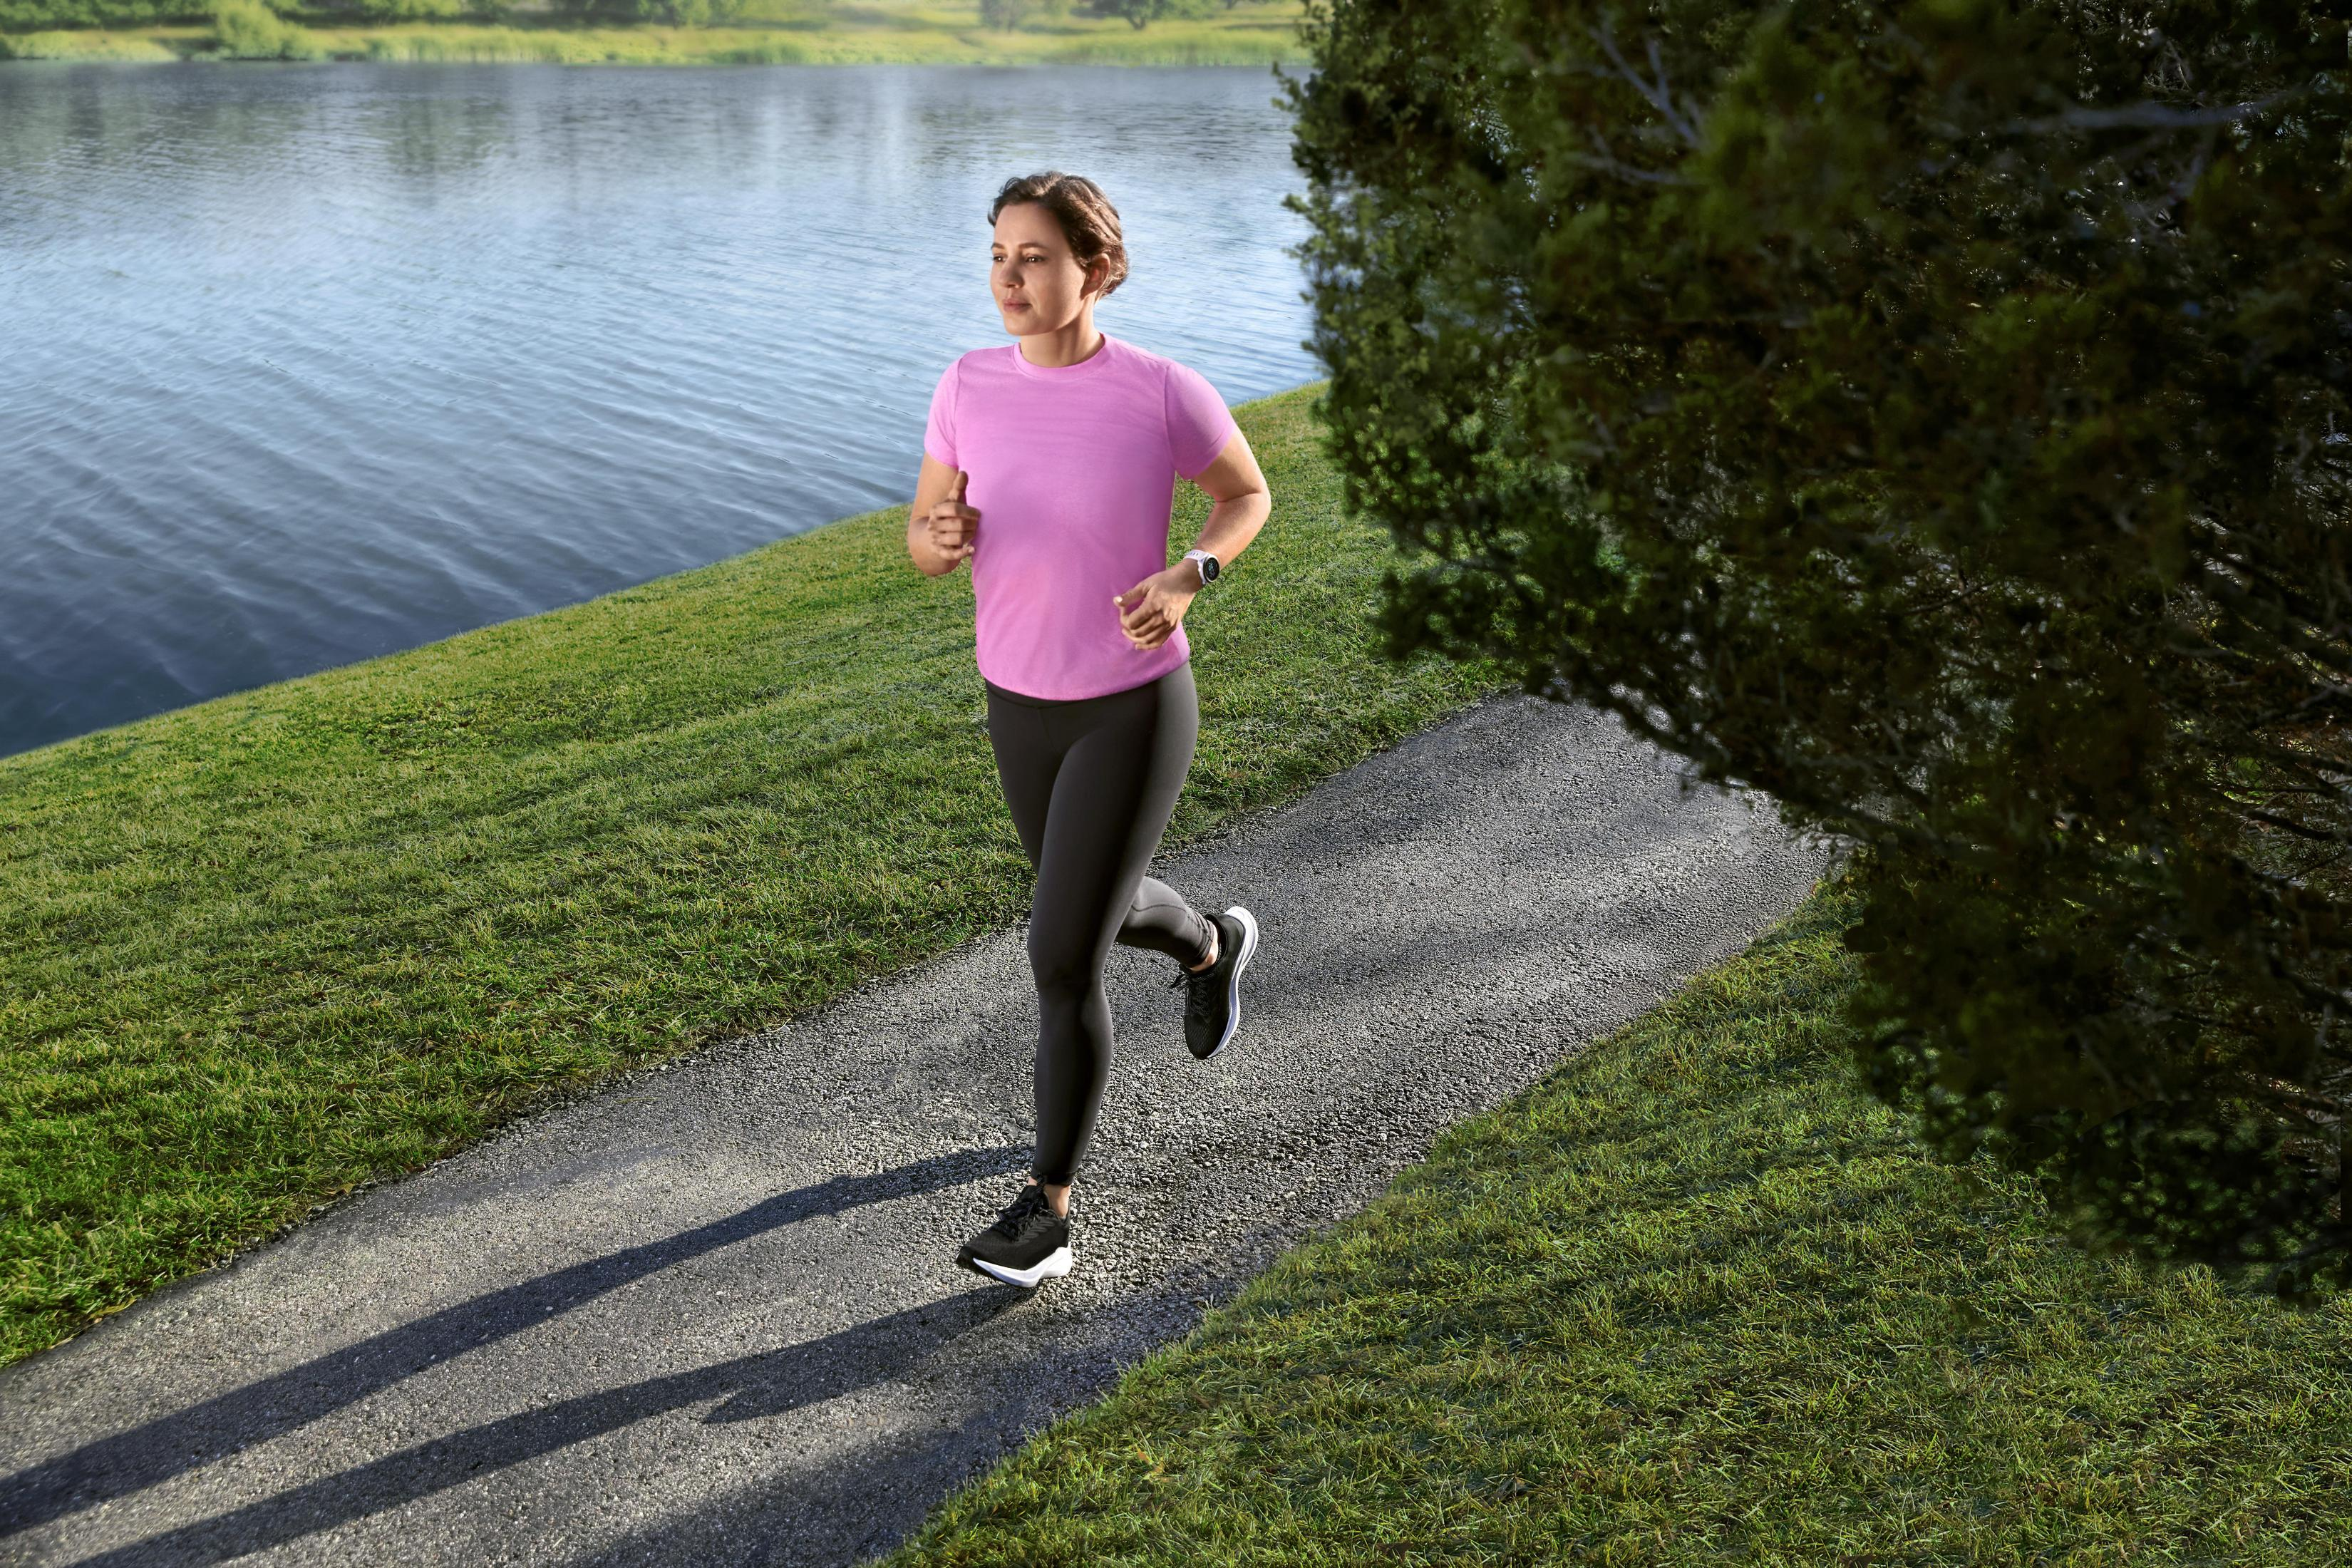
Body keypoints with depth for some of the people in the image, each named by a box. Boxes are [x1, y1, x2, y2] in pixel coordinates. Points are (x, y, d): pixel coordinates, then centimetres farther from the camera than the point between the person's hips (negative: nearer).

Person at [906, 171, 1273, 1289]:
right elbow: (923, 541, 0)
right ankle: (1210, 945, 59)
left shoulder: (1164, 393, -19)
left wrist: (1187, 579, -21)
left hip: (1136, 710, -5)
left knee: (1061, 962, -9)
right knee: (1094, 909, 24)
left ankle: (1046, 1207, 9)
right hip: (1022, 706, 5)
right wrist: (945, 538, -26)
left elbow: (1246, 496, -1)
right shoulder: (971, 386, -8)